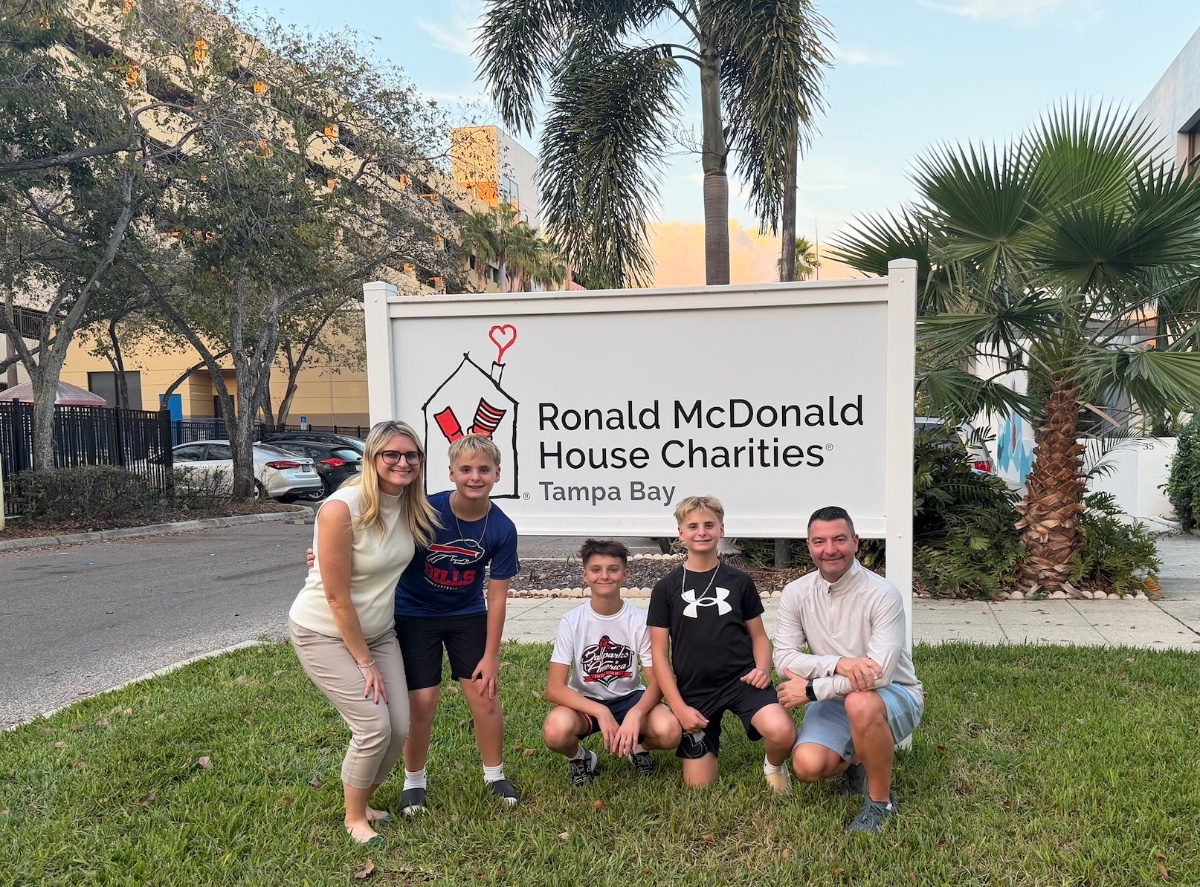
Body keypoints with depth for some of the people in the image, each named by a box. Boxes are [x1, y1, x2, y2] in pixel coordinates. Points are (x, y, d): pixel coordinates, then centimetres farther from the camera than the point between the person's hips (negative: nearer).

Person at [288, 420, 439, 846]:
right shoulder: (342, 508, -26)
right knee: (374, 726, -11)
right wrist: (365, 662, -16)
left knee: (400, 727, 3)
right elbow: (337, 597, -23)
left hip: (377, 630, 7)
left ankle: (362, 801, 30)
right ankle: (354, 817, 15)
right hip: (324, 633, -6)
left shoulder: (411, 506, -6)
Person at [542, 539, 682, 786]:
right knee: (556, 730, -35)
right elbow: (554, 688, -19)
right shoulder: (571, 622, -15)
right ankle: (579, 757, 2)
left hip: (629, 698, 1)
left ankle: (639, 747, 7)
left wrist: (635, 714, -34)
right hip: (584, 701, -1)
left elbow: (656, 681, -13)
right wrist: (601, 711, -33)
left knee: (669, 731, -30)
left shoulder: (640, 620, -13)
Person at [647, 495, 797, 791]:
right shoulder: (666, 588, 0)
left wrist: (763, 669, -10)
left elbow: (759, 635, 11)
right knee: (699, 786, 0)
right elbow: (659, 652, 0)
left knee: (782, 732, -29)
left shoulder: (739, 582, 4)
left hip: (742, 680, 0)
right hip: (694, 691, 0)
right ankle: (709, 739, 32)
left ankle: (774, 766, 6)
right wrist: (679, 707, -7)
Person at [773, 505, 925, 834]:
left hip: (894, 695, -4)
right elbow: (783, 659, -12)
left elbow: (878, 674, -27)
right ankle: (857, 760, 16)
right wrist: (838, 663, -28)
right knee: (808, 766, -21)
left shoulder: (882, 594, -20)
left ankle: (881, 802, -12)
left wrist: (810, 690, -24)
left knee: (860, 703, -38)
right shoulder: (796, 594, -6)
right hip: (835, 700, 4)